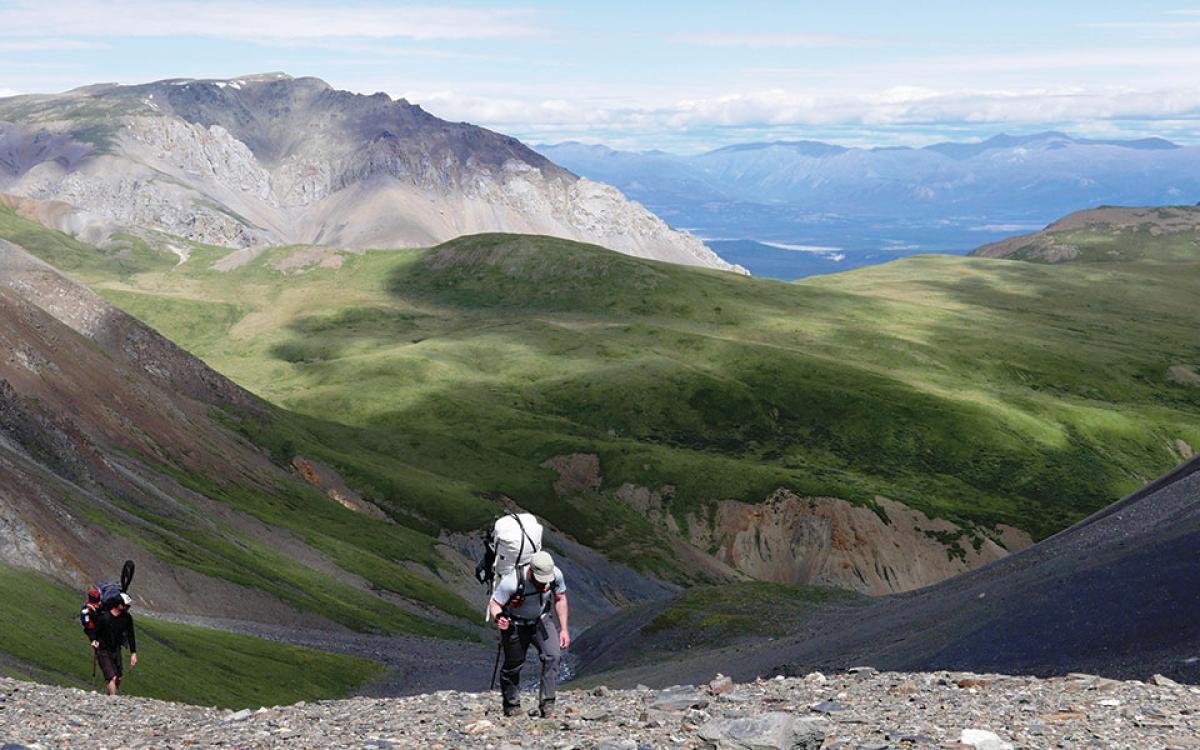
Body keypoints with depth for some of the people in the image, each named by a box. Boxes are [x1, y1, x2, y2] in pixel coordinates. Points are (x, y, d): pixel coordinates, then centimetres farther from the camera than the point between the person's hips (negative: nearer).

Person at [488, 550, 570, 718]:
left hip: (541, 621, 2)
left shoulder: (555, 575, -22)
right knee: (513, 665, 6)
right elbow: (494, 604, -23)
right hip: (514, 624, -2)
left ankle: (546, 703, -13)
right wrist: (498, 618, -45)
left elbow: (560, 599, -3)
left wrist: (564, 629, -3)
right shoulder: (512, 581, -34)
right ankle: (511, 705, 31)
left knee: (553, 655, -19)